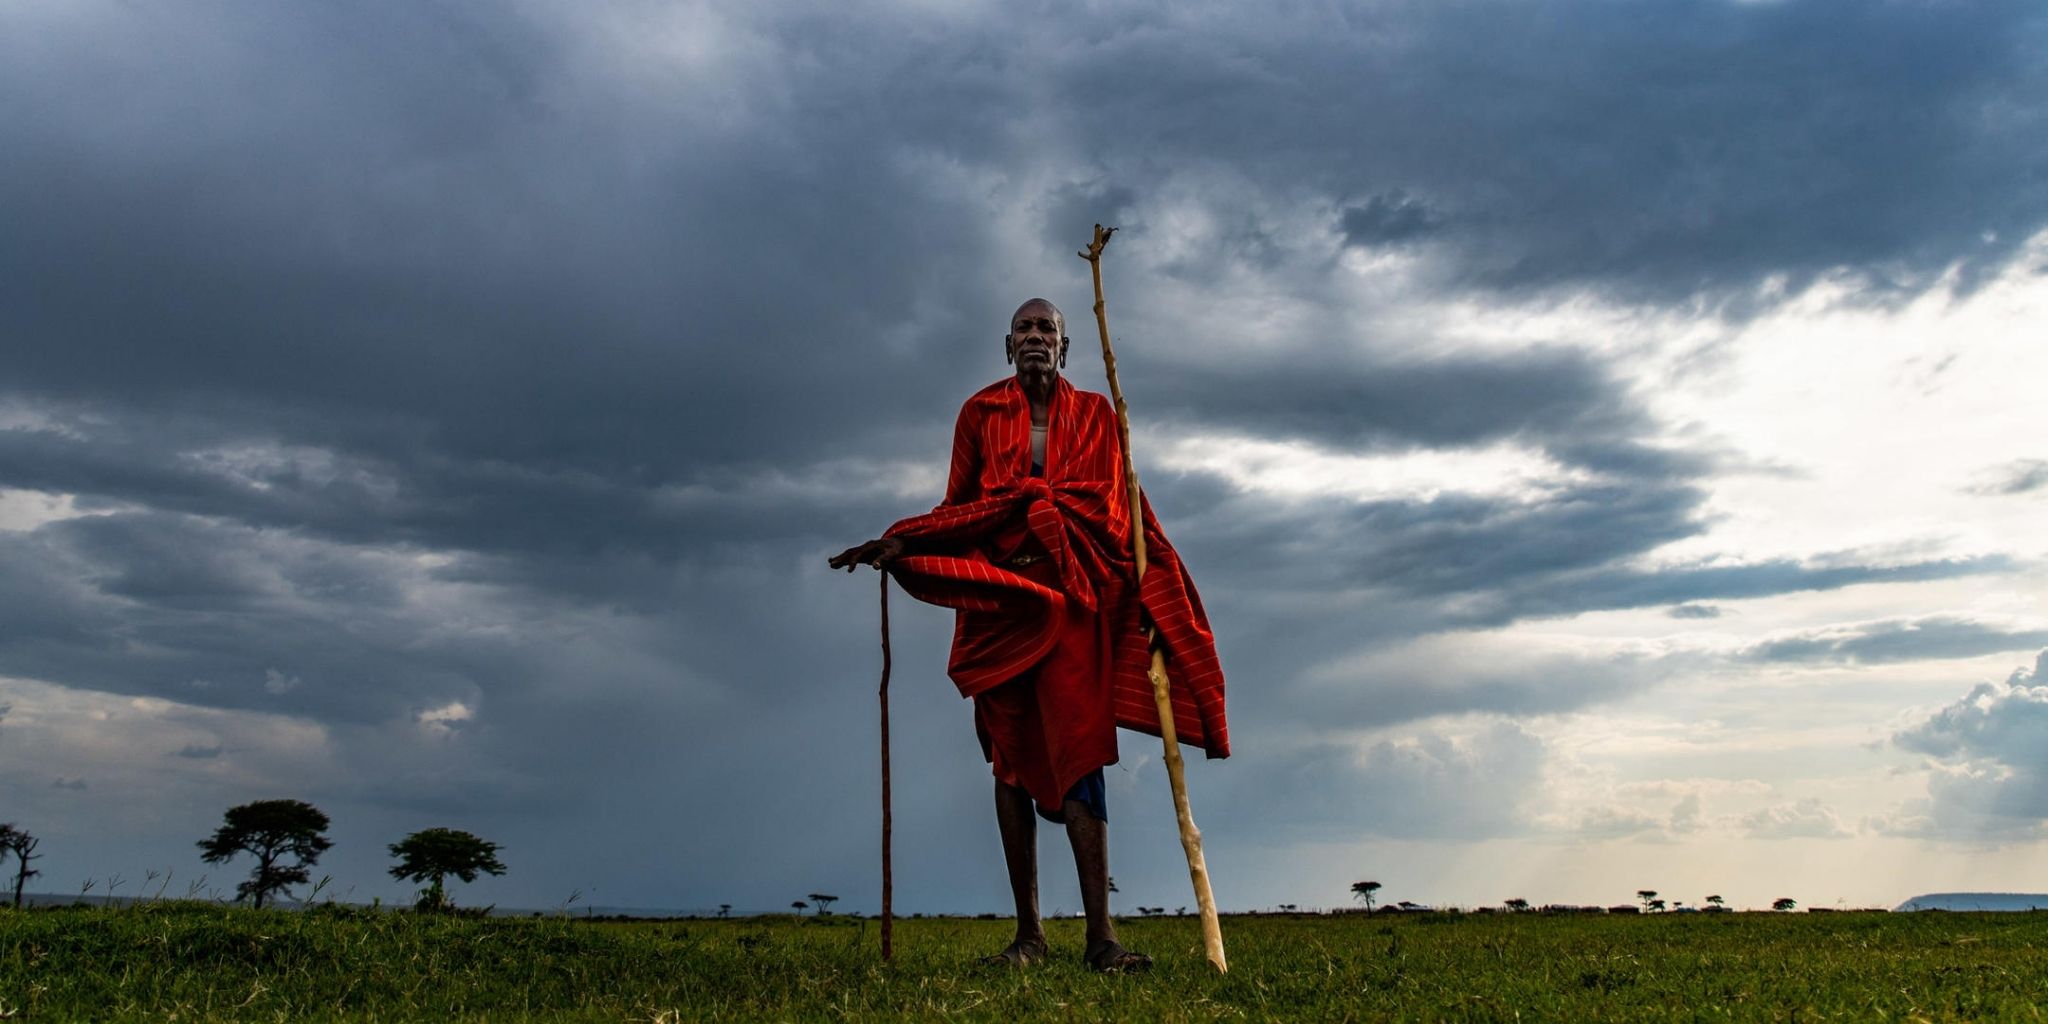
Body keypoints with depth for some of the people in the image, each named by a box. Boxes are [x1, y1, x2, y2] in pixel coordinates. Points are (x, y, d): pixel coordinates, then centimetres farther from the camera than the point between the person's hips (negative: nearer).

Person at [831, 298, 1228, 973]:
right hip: (998, 592, 1)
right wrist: (897, 544, -5)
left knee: (1077, 749, -12)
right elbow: (957, 510, 10)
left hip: (1071, 595, -1)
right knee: (1012, 757, 0)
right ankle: (1028, 932, 4)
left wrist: (1145, 591, -4)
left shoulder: (1095, 414, 11)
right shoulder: (980, 413, 10)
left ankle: (1101, 934, -15)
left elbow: (1121, 509, 6)